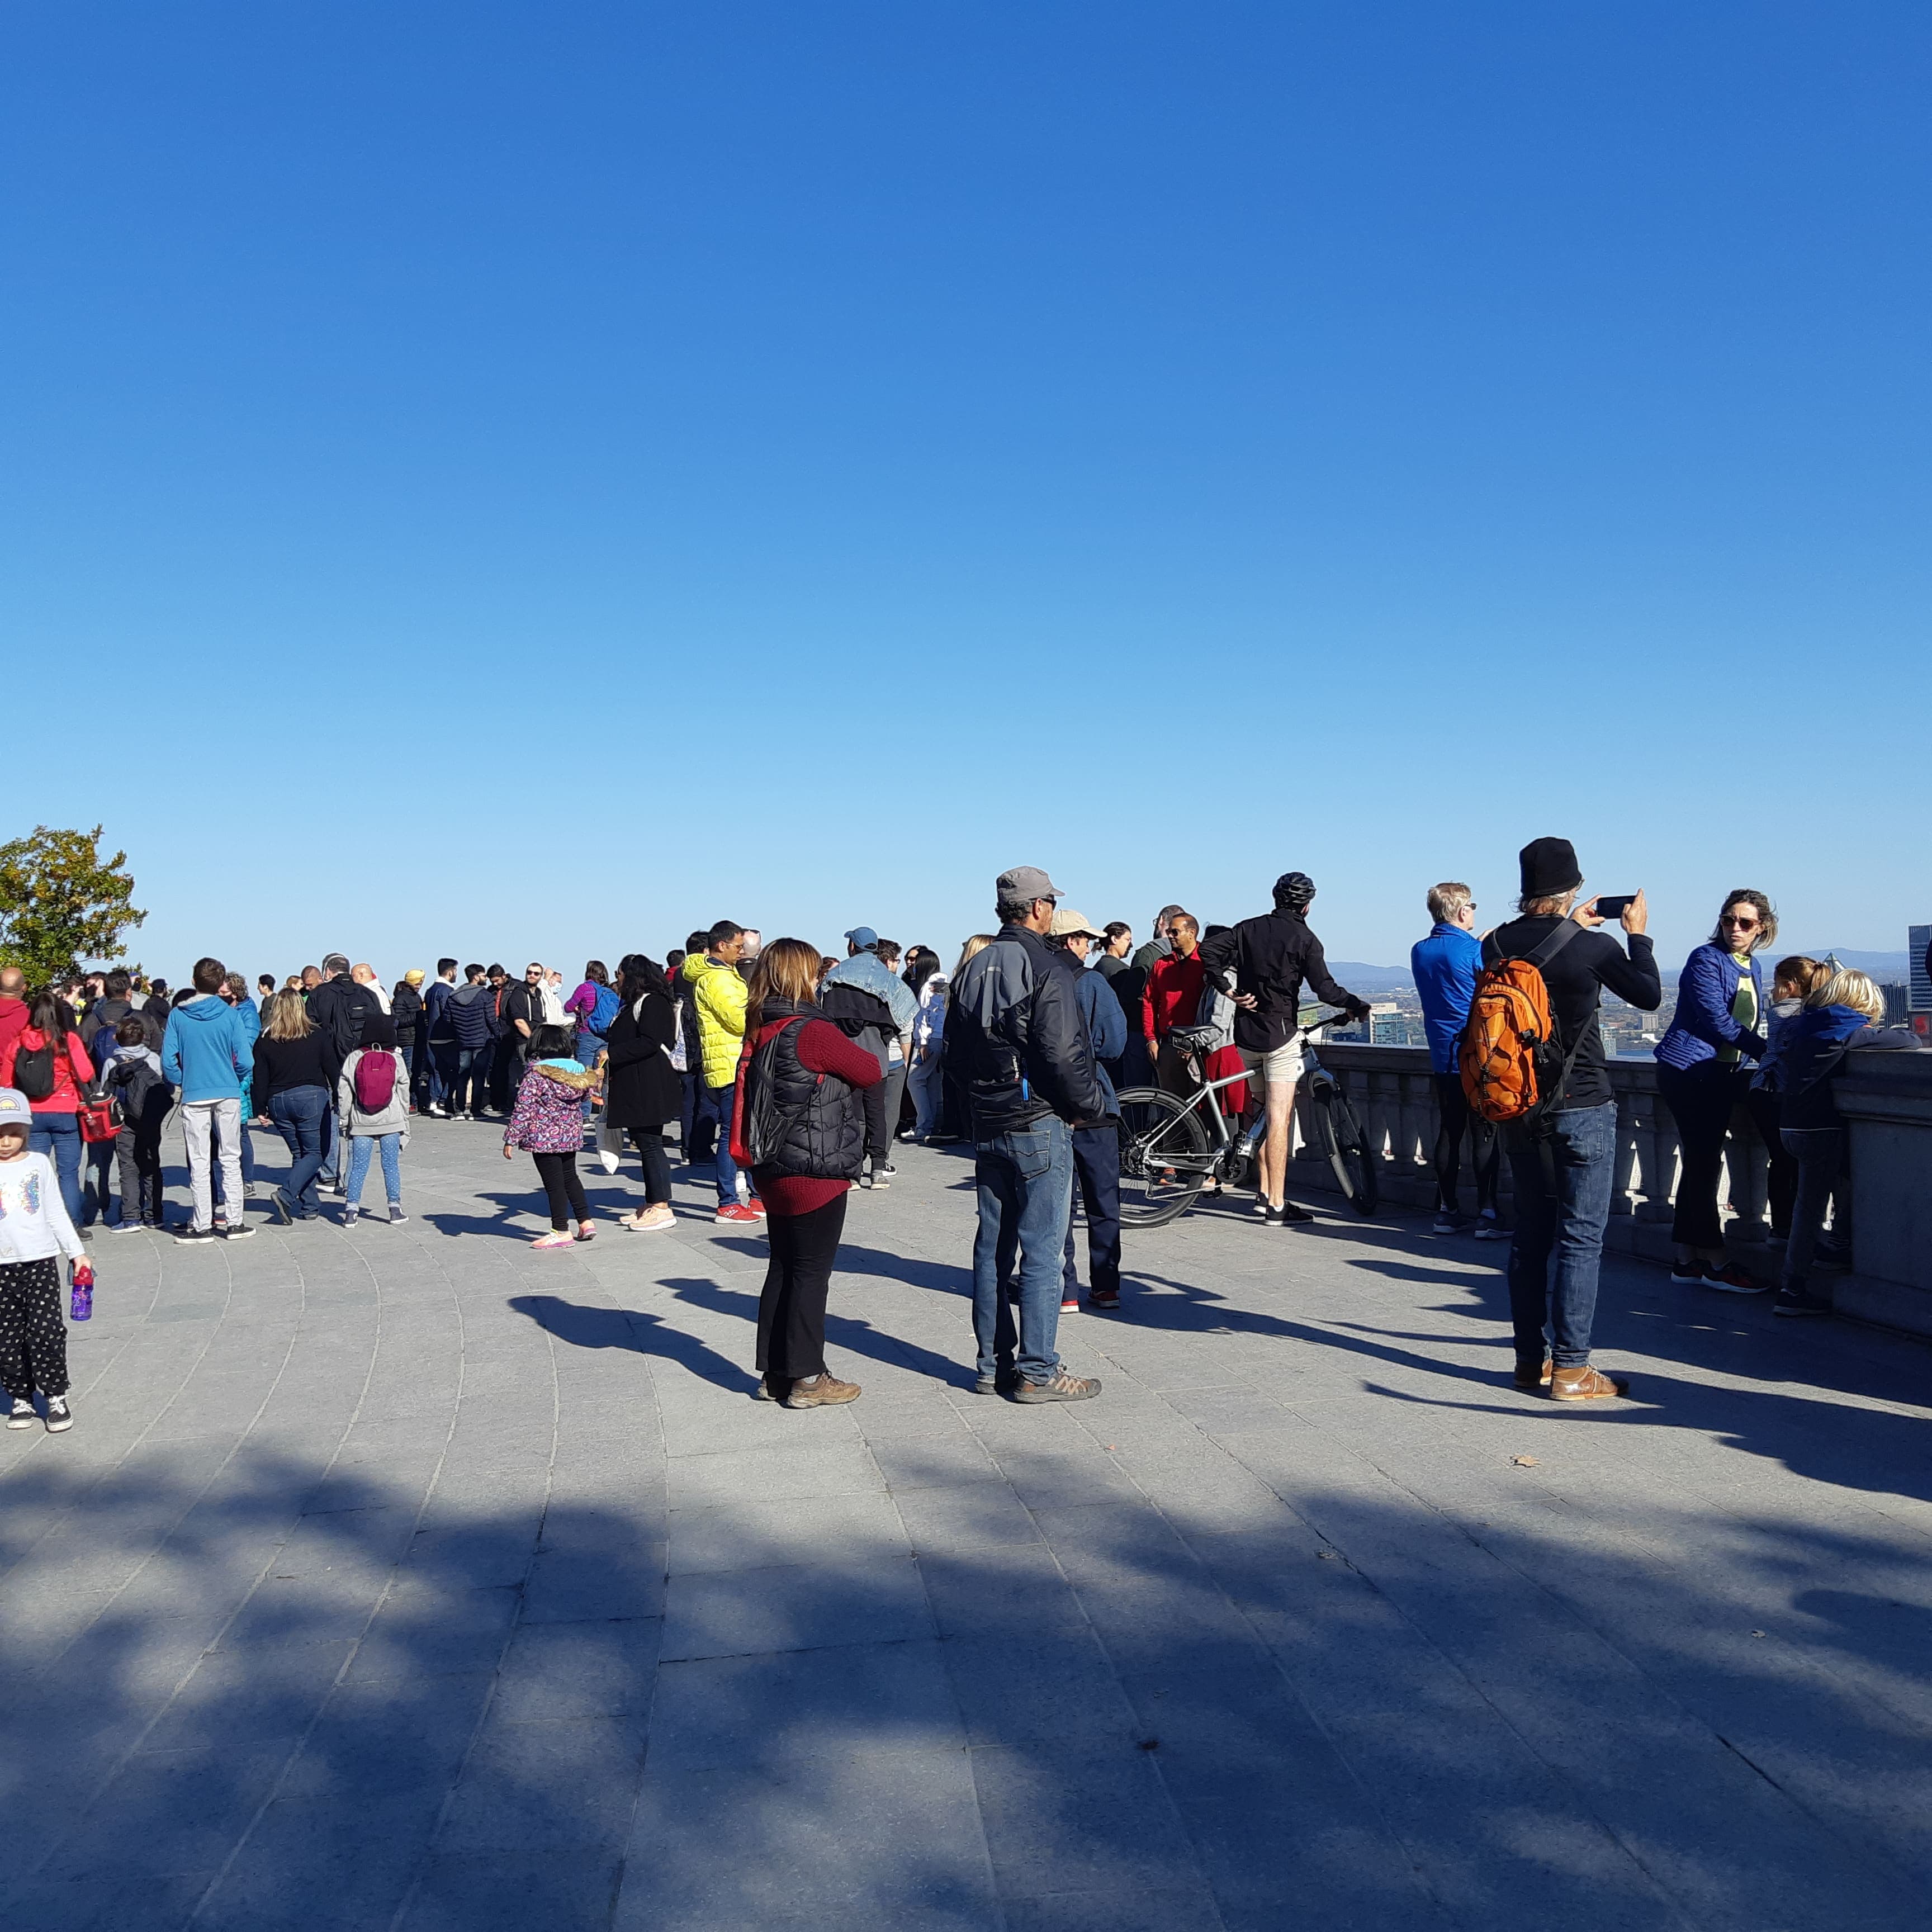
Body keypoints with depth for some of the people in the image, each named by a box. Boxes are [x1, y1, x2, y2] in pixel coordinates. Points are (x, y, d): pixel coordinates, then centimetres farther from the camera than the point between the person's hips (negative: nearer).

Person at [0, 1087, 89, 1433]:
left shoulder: (39, 1163, 5)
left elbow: (57, 1214, 9)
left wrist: (77, 1253, 8)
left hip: (41, 1261, -1)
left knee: (46, 1331, -4)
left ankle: (56, 1397, 4)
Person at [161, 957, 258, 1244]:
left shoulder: (178, 1016, -2)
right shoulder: (229, 1015, -5)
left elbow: (168, 1061, -5)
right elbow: (245, 1061, -7)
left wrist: (181, 1083, 12)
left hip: (194, 1097, 0)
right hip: (228, 1094, 0)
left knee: (199, 1163, 5)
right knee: (230, 1159, 8)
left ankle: (203, 1225, 7)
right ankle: (235, 1223, 10)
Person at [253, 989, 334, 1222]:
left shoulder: (265, 1041, 2)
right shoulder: (315, 1036, -1)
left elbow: (260, 1079, 1)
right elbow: (331, 1068, 2)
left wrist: (260, 1110, 7)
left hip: (278, 1101, 3)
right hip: (311, 1097, -3)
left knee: (299, 1153, 13)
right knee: (315, 1153, 2)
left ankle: (310, 1205, 9)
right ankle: (285, 1195, -18)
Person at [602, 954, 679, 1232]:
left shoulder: (651, 1002, -10)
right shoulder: (631, 1004, 22)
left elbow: (649, 1043, -21)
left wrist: (611, 1054, -18)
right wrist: (608, 1067, 13)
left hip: (649, 1088, -10)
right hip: (633, 1088, 10)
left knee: (650, 1145, -9)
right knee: (644, 1145, 11)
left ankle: (662, 1208, -7)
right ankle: (651, 1204, 16)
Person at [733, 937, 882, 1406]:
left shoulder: (761, 1032, 7)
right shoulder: (813, 1032, -18)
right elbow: (871, 1071, -10)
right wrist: (850, 1053, 11)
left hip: (773, 1171, 8)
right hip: (816, 1173, -8)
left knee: (783, 1267, 15)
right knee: (811, 1271, 0)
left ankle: (774, 1373, 22)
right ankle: (806, 1379, 6)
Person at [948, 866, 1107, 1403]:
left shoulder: (973, 969, 11)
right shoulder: (1046, 967, -14)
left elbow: (955, 1046, 15)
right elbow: (1063, 1053, -20)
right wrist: (1090, 1105, -5)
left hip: (987, 1126, 8)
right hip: (1040, 1123, -7)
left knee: (992, 1248, 12)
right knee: (1041, 1252, -1)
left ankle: (992, 1366, 20)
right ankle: (1037, 1373, 3)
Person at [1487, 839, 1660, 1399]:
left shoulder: (1496, 945, -1)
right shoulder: (1592, 947, -14)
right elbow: (1649, 996, 2)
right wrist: (1637, 934, 15)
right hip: (1581, 1110, -5)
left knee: (1530, 1234, 13)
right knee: (1581, 1238, 0)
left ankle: (1531, 1359, 19)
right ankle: (1570, 1368, 1)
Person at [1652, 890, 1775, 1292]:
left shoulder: (1752, 968, 15)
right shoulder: (1706, 960, -9)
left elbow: (1742, 1026, 20)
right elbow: (1718, 1021, -16)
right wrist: (1769, 1053, -19)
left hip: (1720, 1076, 8)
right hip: (1688, 1072, -8)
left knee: (1700, 1167, 9)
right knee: (1703, 1166, -6)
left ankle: (1685, 1260, 13)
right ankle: (1715, 1264, -2)